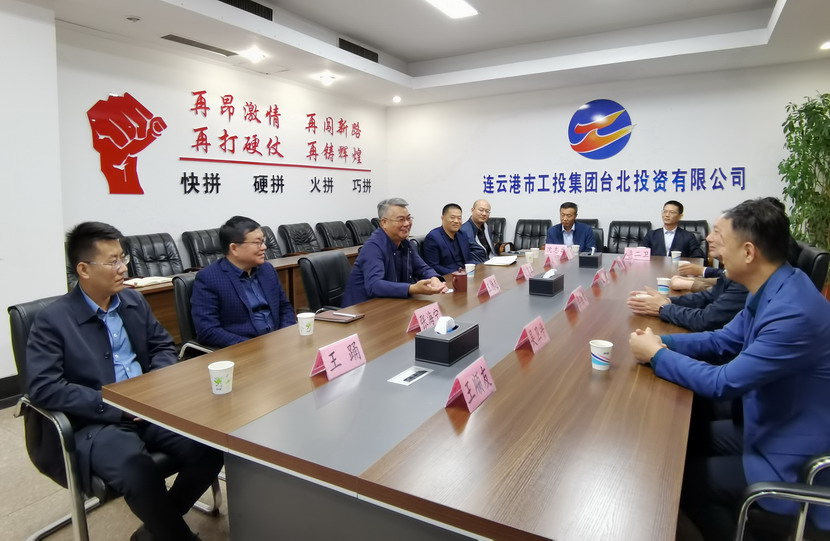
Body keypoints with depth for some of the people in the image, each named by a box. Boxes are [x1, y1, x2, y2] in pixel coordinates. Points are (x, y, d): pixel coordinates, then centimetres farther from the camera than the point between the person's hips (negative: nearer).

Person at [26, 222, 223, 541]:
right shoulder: (53, 320, -6)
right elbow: (43, 387, -13)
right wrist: (116, 406, -18)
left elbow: (164, 347, 16)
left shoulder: (134, 301, 10)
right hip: (96, 423, -5)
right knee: (137, 473, -34)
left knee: (211, 447, -18)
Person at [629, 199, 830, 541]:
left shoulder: (794, 313, -33)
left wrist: (657, 355, -16)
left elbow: (723, 383, -28)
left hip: (792, 459, -8)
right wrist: (662, 341, -7)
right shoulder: (771, 290, -4)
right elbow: (723, 341, 7)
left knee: (677, 477, 0)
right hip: (769, 427, 8)